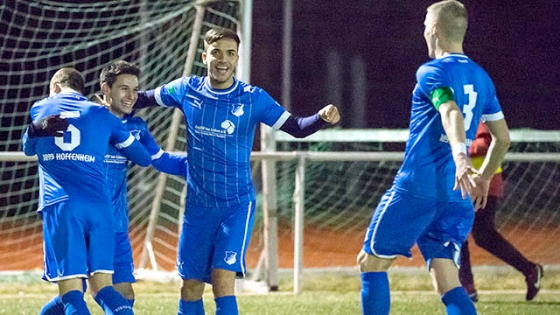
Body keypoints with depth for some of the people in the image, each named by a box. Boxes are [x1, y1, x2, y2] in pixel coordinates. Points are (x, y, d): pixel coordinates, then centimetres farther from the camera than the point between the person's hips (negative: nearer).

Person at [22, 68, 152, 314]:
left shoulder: (40, 108, 18)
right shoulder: (102, 115, 17)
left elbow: (28, 148, 38)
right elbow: (144, 158, 23)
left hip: (59, 204, -2)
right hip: (98, 206, 2)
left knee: (71, 293, -7)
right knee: (103, 287, 7)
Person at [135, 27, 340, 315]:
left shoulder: (252, 98, -8)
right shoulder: (186, 90, -1)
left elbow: (296, 127, -10)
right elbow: (146, 98, 16)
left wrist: (322, 118, -28)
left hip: (237, 204, -3)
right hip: (198, 205, 3)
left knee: (223, 282, -16)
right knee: (190, 288, 8)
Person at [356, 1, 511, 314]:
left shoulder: (432, 72, -7)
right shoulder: (482, 78, 15)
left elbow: (452, 114, -27)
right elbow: (503, 138, 21)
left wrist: (460, 156, -43)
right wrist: (483, 177, 35)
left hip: (417, 188, -6)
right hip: (456, 197, 6)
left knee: (371, 262, 8)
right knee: (448, 283, 2)